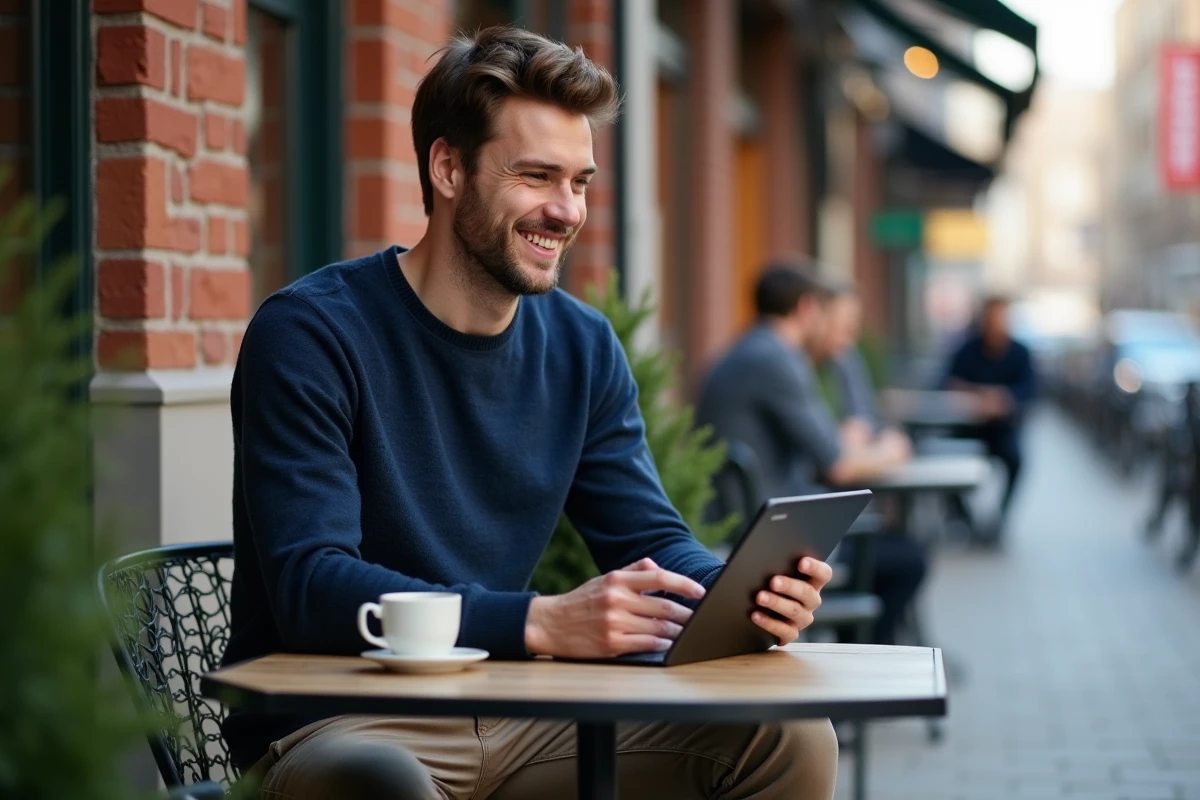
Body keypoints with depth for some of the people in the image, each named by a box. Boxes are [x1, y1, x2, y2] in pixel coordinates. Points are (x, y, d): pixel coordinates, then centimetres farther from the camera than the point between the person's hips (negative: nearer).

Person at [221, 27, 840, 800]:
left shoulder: (583, 348, 8)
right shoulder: (309, 335, -12)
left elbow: (651, 540, 7)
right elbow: (310, 586, -22)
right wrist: (541, 622, -33)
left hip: (515, 721, 6)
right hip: (333, 729, -6)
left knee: (792, 736, -10)